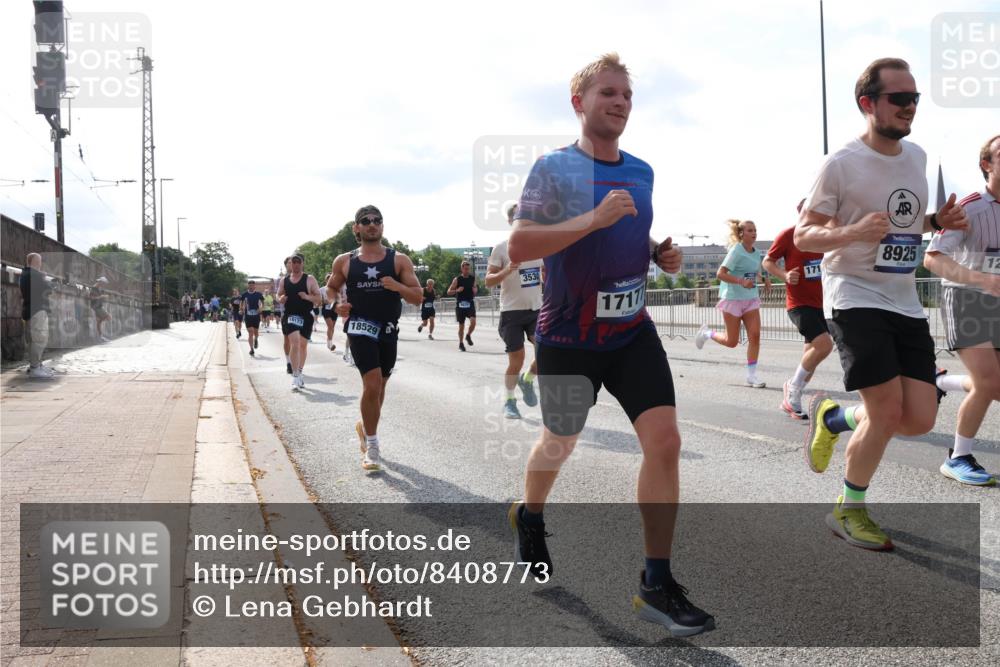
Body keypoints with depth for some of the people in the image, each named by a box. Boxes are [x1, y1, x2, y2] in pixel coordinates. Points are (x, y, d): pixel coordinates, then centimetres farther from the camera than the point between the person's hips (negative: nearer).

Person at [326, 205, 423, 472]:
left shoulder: (399, 260, 2)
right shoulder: (344, 261, 3)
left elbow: (417, 297, -1)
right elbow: (331, 288, 18)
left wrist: (397, 286, -20)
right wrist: (337, 303, -3)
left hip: (389, 330, 3)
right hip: (361, 327, -3)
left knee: (379, 385, 16)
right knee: (372, 384, -17)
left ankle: (365, 426, 44)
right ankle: (371, 447, -4)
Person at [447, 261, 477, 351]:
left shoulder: (473, 278, 6)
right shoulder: (457, 279, -3)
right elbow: (449, 292, -2)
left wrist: (475, 290, -2)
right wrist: (457, 290, -20)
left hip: (470, 304, 2)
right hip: (460, 304, -2)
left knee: (473, 321, -19)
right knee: (461, 325, 5)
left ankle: (468, 335, 9)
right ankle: (461, 343, 21)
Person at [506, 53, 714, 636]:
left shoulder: (642, 172, 8)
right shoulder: (554, 167, -11)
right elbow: (518, 248, -20)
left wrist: (661, 254, 1)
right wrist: (593, 218, -28)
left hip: (633, 332, 4)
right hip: (569, 339, -4)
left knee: (665, 440, -11)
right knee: (560, 443, 15)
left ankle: (658, 584, -1)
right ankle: (530, 517, 49)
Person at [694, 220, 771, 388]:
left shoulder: (757, 253, 6)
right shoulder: (736, 251, -15)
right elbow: (720, 273, -19)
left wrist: (765, 279, 3)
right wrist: (741, 281, -30)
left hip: (751, 299, 6)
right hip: (733, 298, -6)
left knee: (755, 335, -8)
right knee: (732, 341, 2)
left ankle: (751, 375, -1)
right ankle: (706, 333, 32)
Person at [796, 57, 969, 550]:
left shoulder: (917, 157, 10)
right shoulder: (840, 165, -11)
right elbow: (802, 235, -8)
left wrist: (937, 222, 4)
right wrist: (854, 232, -26)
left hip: (905, 302, 7)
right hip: (855, 297, -6)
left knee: (921, 419, -1)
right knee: (888, 411, -13)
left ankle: (833, 417, 27)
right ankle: (849, 510, 10)